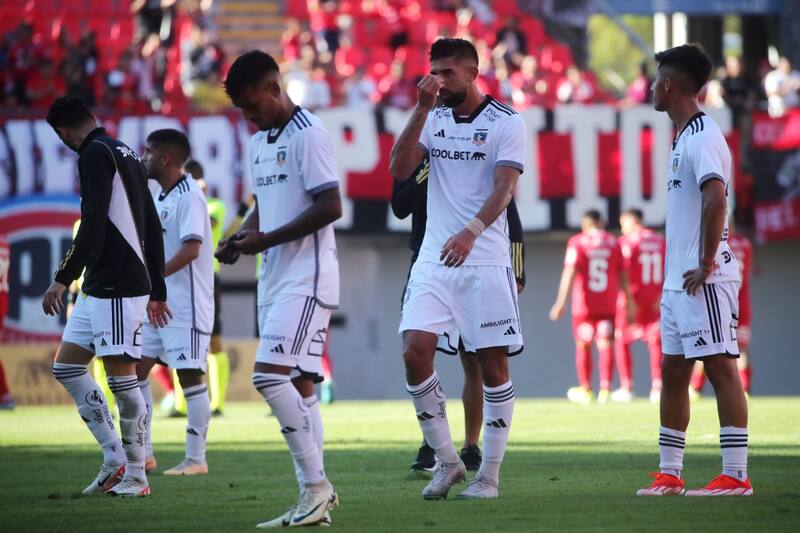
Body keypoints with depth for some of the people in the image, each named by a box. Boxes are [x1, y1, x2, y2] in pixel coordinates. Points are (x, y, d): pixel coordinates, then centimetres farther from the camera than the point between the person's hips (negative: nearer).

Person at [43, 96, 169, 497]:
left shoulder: (95, 155, -10)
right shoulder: (126, 154, 19)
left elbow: (92, 223, -21)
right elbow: (153, 228, 21)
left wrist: (63, 278, -22)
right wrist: (157, 291, 24)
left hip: (119, 288, -10)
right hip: (97, 288, 10)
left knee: (121, 376, -5)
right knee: (66, 366, 11)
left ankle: (135, 475, 1)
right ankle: (115, 460, 12)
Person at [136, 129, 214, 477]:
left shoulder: (189, 196, -14)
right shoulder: (157, 195, 15)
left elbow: (191, 248, -23)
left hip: (186, 303, -10)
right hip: (156, 303, 10)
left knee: (190, 375, -5)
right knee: (136, 368, 8)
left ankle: (196, 458, -1)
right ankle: (143, 452, 15)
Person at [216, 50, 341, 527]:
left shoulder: (308, 134, -11)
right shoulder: (259, 143, 17)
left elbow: (331, 207, -18)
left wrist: (267, 239, -18)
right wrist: (241, 238, 6)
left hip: (306, 276, -9)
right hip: (275, 278, 9)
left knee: (270, 374, -18)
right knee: (297, 384, 7)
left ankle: (317, 484, -12)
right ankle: (314, 500, 7)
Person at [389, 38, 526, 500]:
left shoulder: (507, 123, -4)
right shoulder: (433, 119, 11)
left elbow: (504, 188, -16)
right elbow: (400, 171, -1)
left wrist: (471, 231, -33)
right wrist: (422, 109, -8)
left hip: (485, 259, -4)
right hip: (434, 258, 4)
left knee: (493, 364, -1)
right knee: (415, 353, -9)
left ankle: (490, 474, 8)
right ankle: (447, 461, 5)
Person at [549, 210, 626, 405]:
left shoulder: (577, 242, -3)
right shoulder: (613, 242, 7)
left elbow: (569, 273, -11)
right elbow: (621, 275, 10)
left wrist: (561, 302, -12)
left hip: (584, 305, -2)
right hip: (608, 304, 2)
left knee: (583, 346, 8)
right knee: (605, 345, 1)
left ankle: (585, 390, 12)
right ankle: (605, 388, -10)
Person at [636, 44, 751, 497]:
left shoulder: (703, 137, -14)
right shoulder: (685, 137, 18)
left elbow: (716, 199, -27)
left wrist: (707, 265, -23)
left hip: (705, 281, -10)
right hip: (679, 280, 10)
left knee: (721, 367, -8)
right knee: (673, 371, 11)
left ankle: (736, 476, -7)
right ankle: (670, 475, 16)